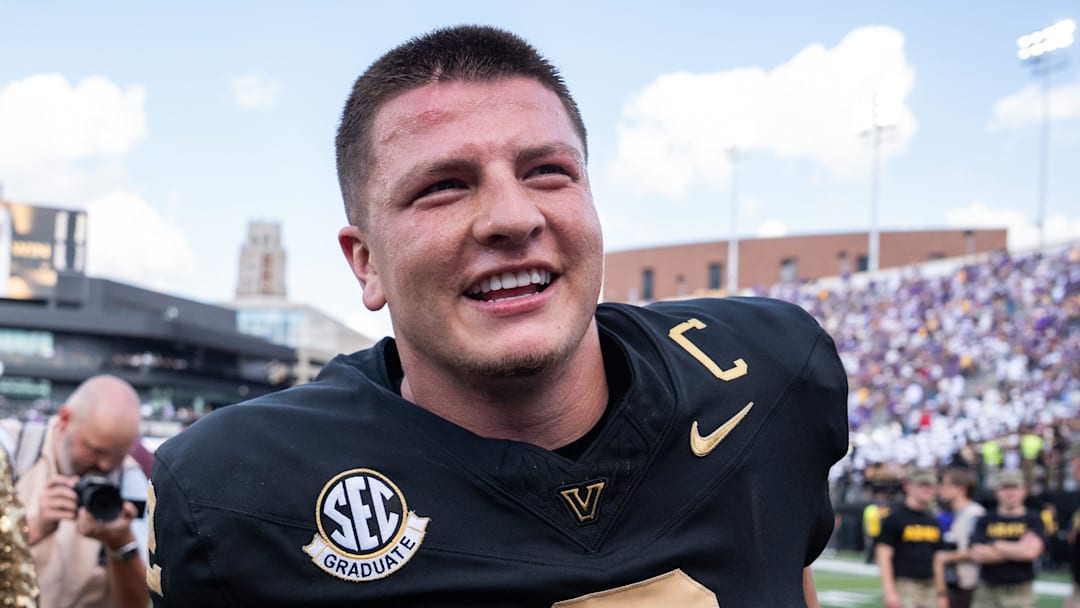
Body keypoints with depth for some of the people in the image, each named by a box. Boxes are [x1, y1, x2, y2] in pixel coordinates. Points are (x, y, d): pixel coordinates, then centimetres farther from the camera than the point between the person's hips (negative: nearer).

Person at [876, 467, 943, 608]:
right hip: (903, 586, -7)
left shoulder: (933, 521, 16)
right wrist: (889, 591, -17)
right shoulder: (895, 518, -5)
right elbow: (883, 556, -10)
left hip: (929, 588, 7)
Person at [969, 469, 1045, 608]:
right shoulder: (985, 521, 8)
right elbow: (977, 554, -5)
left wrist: (996, 544, -2)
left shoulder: (1033, 520, 4)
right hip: (987, 592, 2)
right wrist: (1018, 550, -6)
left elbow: (1031, 551, -12)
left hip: (1021, 594, -2)